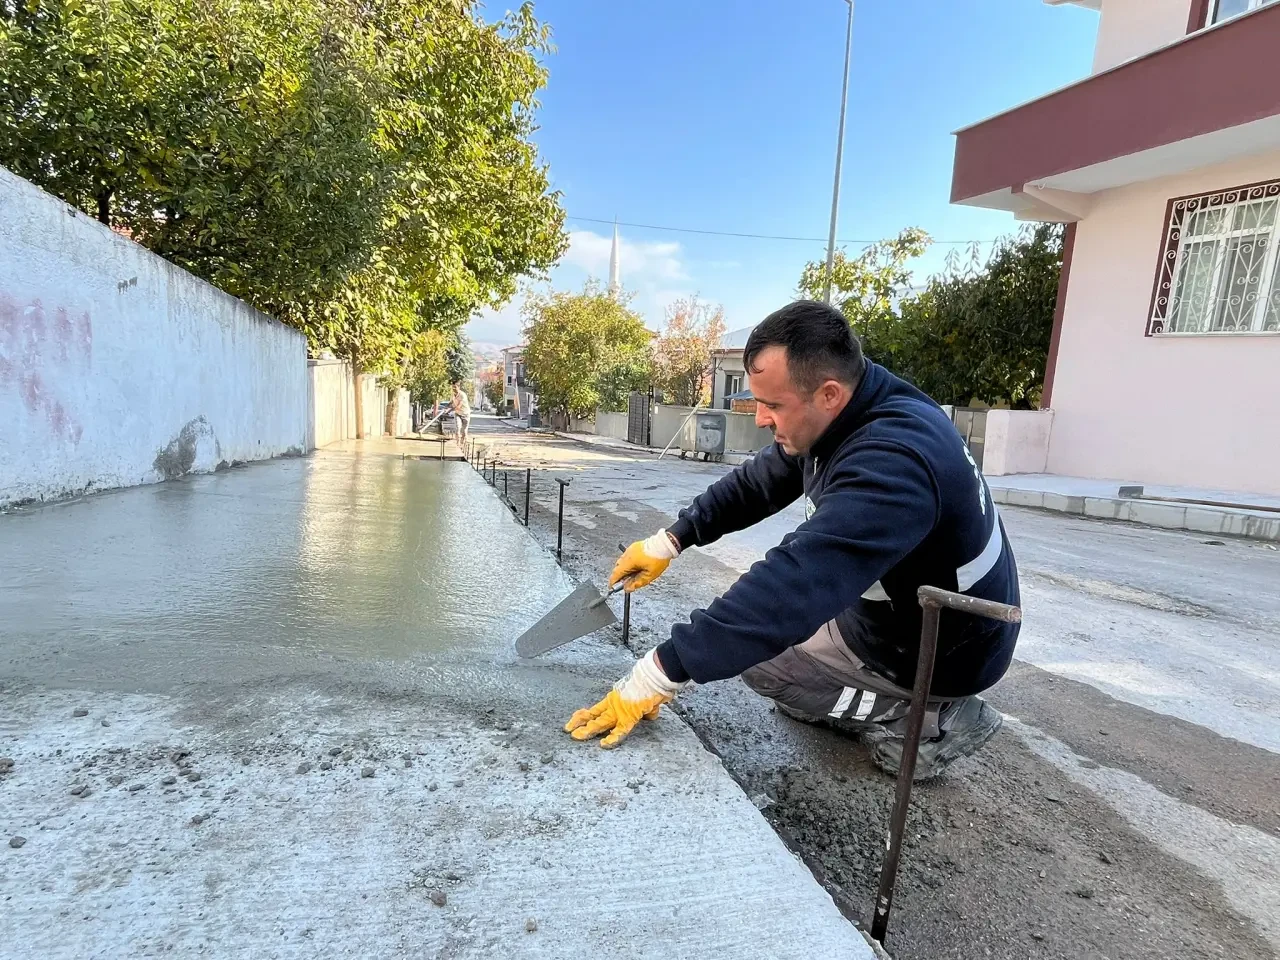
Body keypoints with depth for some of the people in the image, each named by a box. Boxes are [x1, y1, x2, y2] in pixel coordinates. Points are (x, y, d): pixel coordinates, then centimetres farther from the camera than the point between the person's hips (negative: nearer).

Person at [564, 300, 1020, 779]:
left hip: (939, 649, -8)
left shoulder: (890, 464, -37)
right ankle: (887, 702, 16)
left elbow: (794, 584, -43)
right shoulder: (845, 416, -8)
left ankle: (924, 719, 0)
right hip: (896, 605, 9)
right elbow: (756, 482, 3)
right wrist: (669, 541, -1)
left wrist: (659, 674, -39)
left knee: (755, 648, -3)